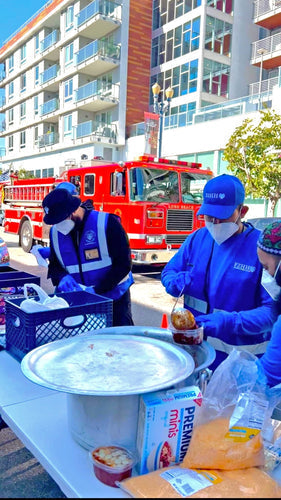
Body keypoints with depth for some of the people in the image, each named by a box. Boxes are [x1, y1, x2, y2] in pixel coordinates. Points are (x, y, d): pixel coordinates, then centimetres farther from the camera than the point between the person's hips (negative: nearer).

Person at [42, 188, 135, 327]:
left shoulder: (107, 223, -15)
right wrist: (62, 277, -15)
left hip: (114, 298, -3)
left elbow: (123, 264, -15)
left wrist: (97, 290, -21)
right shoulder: (55, 232, 2)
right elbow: (54, 264, 10)